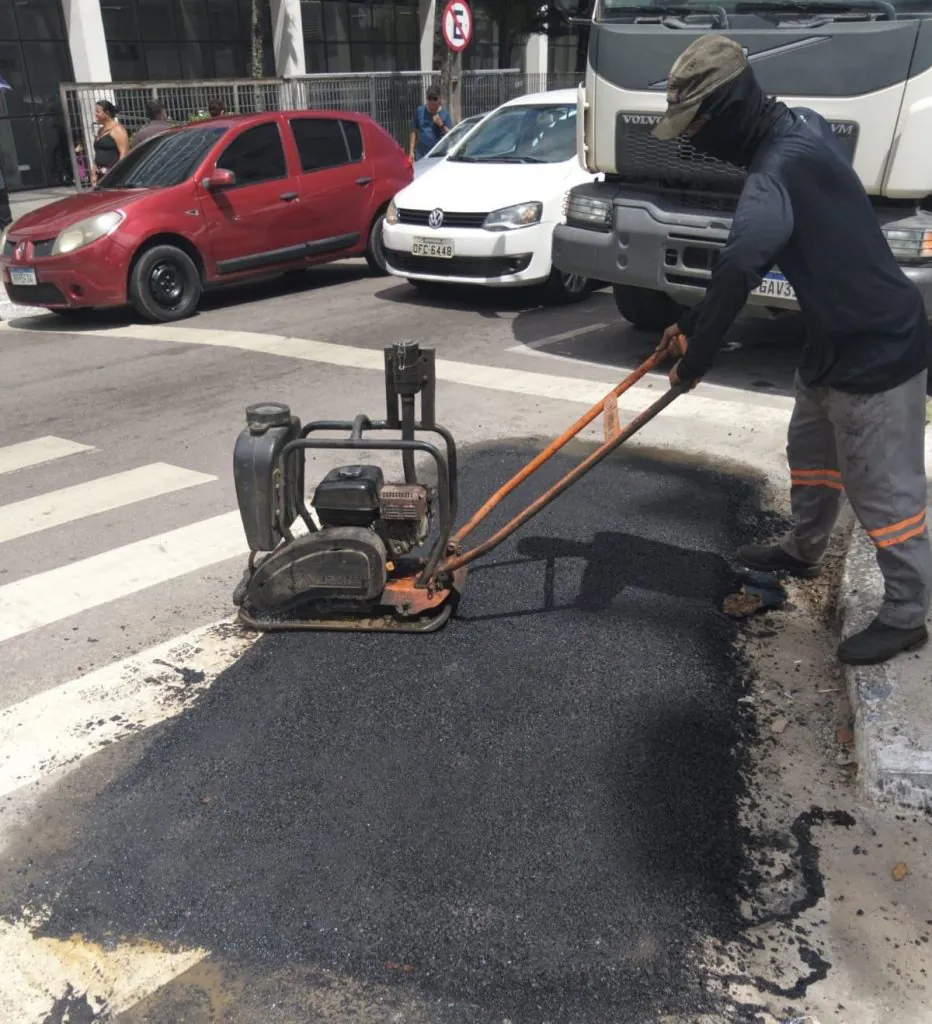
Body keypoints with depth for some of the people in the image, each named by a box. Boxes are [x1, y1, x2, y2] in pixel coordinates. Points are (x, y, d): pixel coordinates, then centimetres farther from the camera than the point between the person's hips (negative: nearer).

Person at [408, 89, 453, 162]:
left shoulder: (445, 114, 2)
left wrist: (441, 125, -16)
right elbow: (414, 132, 10)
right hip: (421, 156, 2)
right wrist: (411, 151, 4)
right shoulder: (419, 111, 8)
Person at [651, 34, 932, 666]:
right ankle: (803, 552, 46)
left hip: (877, 348, -10)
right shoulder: (796, 130, 7)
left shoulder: (783, 167, -27)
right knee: (810, 449, 25)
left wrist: (695, 359, -28)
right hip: (841, 337, 10)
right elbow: (752, 259, 11)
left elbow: (737, 271, -40)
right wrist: (690, 327, 8)